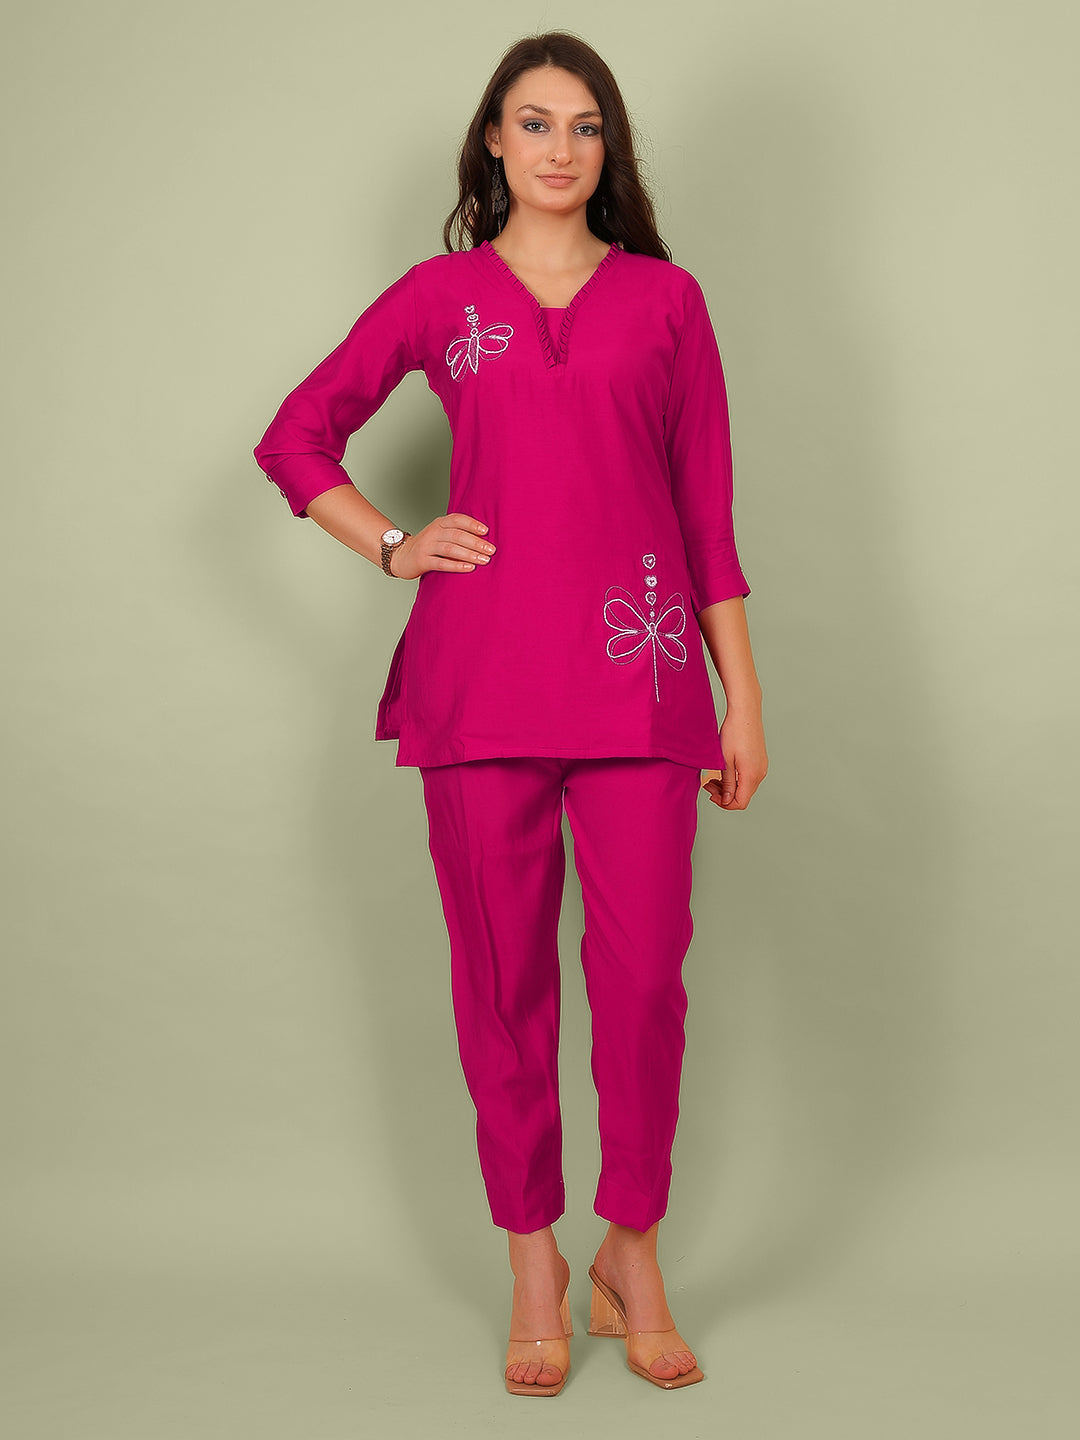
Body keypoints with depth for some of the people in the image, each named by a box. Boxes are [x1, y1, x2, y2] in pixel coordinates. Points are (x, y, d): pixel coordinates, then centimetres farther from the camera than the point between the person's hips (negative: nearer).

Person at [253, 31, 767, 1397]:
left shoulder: (666, 300, 10)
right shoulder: (439, 295, 9)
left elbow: (709, 510, 8)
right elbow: (294, 437, 17)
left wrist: (745, 701, 4)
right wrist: (393, 546, 3)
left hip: (638, 671, 0)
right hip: (481, 668, 0)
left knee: (642, 971, -3)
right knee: (503, 974, 4)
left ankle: (632, 1257, 16)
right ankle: (535, 1265, 19)